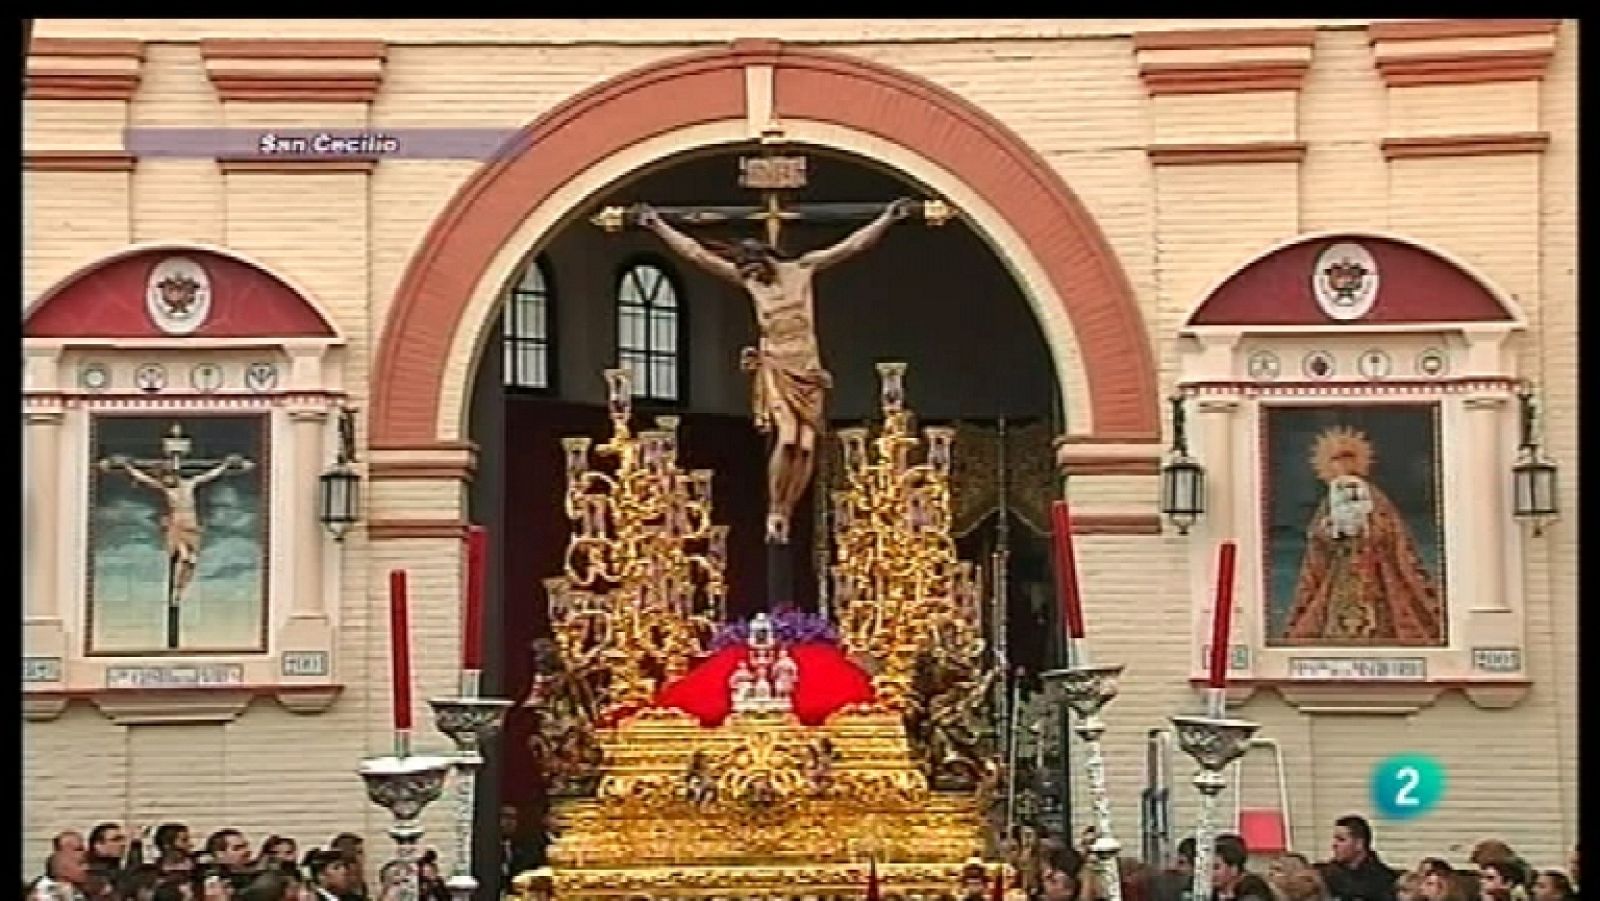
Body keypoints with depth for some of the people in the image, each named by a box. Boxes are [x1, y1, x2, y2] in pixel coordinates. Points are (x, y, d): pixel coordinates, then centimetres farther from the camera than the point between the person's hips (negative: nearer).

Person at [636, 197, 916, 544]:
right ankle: (774, 513, -10)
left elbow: (852, 245, 5)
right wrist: (657, 225, 5)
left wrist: (887, 218, 1)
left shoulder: (803, 269, 4)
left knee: (806, 447, -5)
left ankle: (785, 516, 3)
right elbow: (695, 252, 6)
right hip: (775, 368, -1)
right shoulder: (746, 279, 5)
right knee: (787, 438, -19)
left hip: (808, 370, 1)